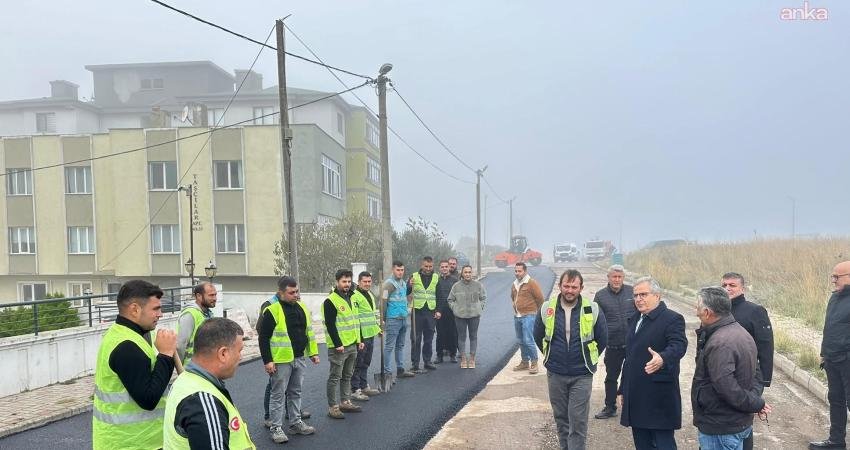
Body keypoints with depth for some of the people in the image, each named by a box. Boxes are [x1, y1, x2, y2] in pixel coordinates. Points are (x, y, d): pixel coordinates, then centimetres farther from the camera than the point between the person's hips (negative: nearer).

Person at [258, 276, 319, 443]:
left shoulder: (301, 306, 8)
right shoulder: (272, 310, -13)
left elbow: (309, 330, 16)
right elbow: (263, 338, -12)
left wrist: (313, 352, 14)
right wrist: (267, 361, -15)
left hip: (300, 358, 7)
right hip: (281, 360, -6)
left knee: (295, 392, 16)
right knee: (278, 394, 3)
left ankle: (296, 423, 28)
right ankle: (275, 427, 12)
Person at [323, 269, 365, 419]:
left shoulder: (351, 299, 14)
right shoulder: (330, 301, -13)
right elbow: (330, 325, -17)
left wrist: (359, 340, 16)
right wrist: (338, 344, -19)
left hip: (352, 345, 8)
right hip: (338, 347, -8)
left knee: (347, 376, 16)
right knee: (335, 377, -1)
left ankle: (345, 402, 27)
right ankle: (332, 407, 6)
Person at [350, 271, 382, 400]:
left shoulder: (370, 295, 15)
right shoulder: (354, 296, -15)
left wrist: (377, 327, 26)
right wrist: (358, 338, -23)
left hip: (370, 334, 9)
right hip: (361, 336, -9)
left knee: (366, 363, 18)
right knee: (358, 364, -2)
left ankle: (364, 386, 29)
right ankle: (355, 390, 6)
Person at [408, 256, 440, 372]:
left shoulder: (436, 278, 6)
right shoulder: (414, 276, 0)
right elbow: (406, 293, 0)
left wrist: (438, 310, 1)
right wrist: (409, 286, -20)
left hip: (431, 312, 3)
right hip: (417, 311, -2)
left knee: (429, 339, 11)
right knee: (416, 339, -1)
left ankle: (427, 361, 23)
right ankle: (415, 365, 3)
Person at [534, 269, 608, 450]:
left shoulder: (593, 310, -10)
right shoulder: (547, 309, -6)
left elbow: (602, 339, 5)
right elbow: (538, 336, 11)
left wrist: (588, 359, 11)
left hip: (581, 375, -2)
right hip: (555, 374, 2)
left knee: (578, 421, -1)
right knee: (560, 417, 15)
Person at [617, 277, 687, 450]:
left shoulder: (672, 319, -8)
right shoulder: (633, 320, 16)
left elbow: (678, 345, -24)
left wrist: (663, 358, -46)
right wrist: (622, 389, 20)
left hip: (659, 400, -7)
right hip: (635, 398, 7)